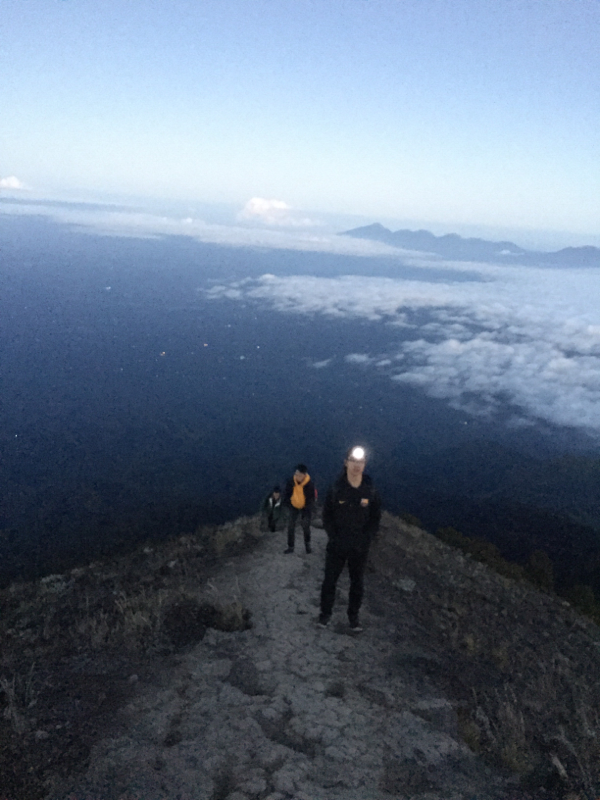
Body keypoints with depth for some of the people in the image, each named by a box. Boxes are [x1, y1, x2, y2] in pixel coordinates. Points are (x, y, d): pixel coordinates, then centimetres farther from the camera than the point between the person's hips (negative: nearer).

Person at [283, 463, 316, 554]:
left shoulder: (310, 485, -28)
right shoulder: (290, 482, -21)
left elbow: (310, 500, -21)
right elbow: (287, 496, -5)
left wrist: (305, 514, -23)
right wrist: (289, 507, -8)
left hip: (305, 508, -2)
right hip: (294, 507, 2)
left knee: (306, 526, -2)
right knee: (290, 526, -1)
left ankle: (307, 545, 22)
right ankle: (290, 547, 10)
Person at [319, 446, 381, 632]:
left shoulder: (370, 491, -6)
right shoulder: (336, 489, -8)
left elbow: (375, 519, 1)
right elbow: (327, 517, -2)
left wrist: (365, 539, -10)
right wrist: (335, 538, -11)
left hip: (360, 547, 1)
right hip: (337, 546, -1)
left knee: (357, 583, 12)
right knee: (330, 580, 9)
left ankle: (353, 616, 28)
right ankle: (325, 613, 26)